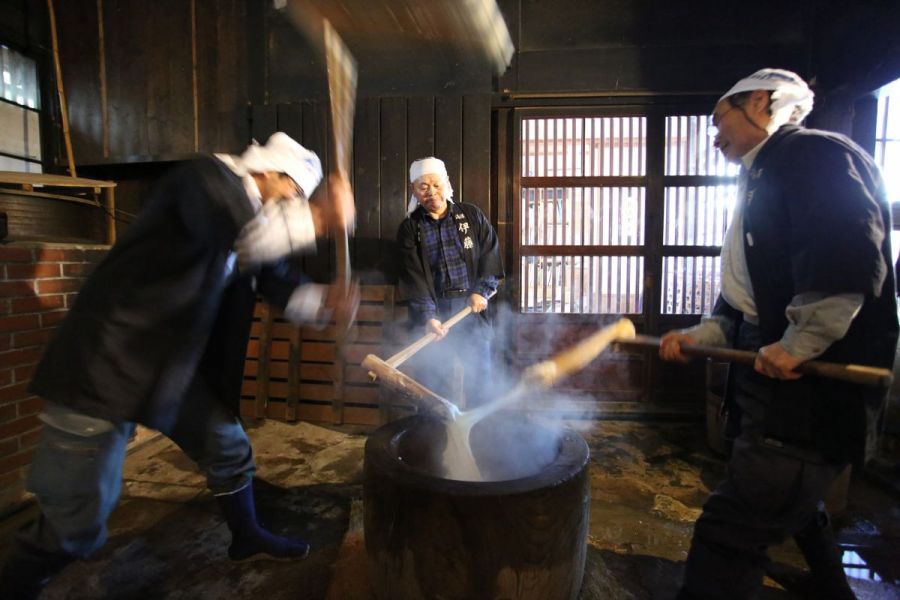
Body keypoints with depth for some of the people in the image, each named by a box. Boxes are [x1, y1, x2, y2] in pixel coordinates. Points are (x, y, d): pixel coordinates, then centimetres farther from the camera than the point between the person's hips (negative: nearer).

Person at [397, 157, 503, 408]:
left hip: (472, 308, 1)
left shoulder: (471, 216, 6)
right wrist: (427, 316, -20)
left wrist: (482, 291, -9)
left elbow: (491, 254, 5)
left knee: (479, 379, 7)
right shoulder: (410, 228, 1)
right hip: (434, 312, -1)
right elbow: (413, 277, -8)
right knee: (433, 381, 5)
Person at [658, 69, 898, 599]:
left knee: (729, 535, -9)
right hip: (779, 383, 11)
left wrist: (796, 346, -21)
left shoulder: (815, 154, -10)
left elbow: (849, 261, -26)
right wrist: (697, 337, 10)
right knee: (797, 507, 29)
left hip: (814, 389, -11)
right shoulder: (762, 184, 19)